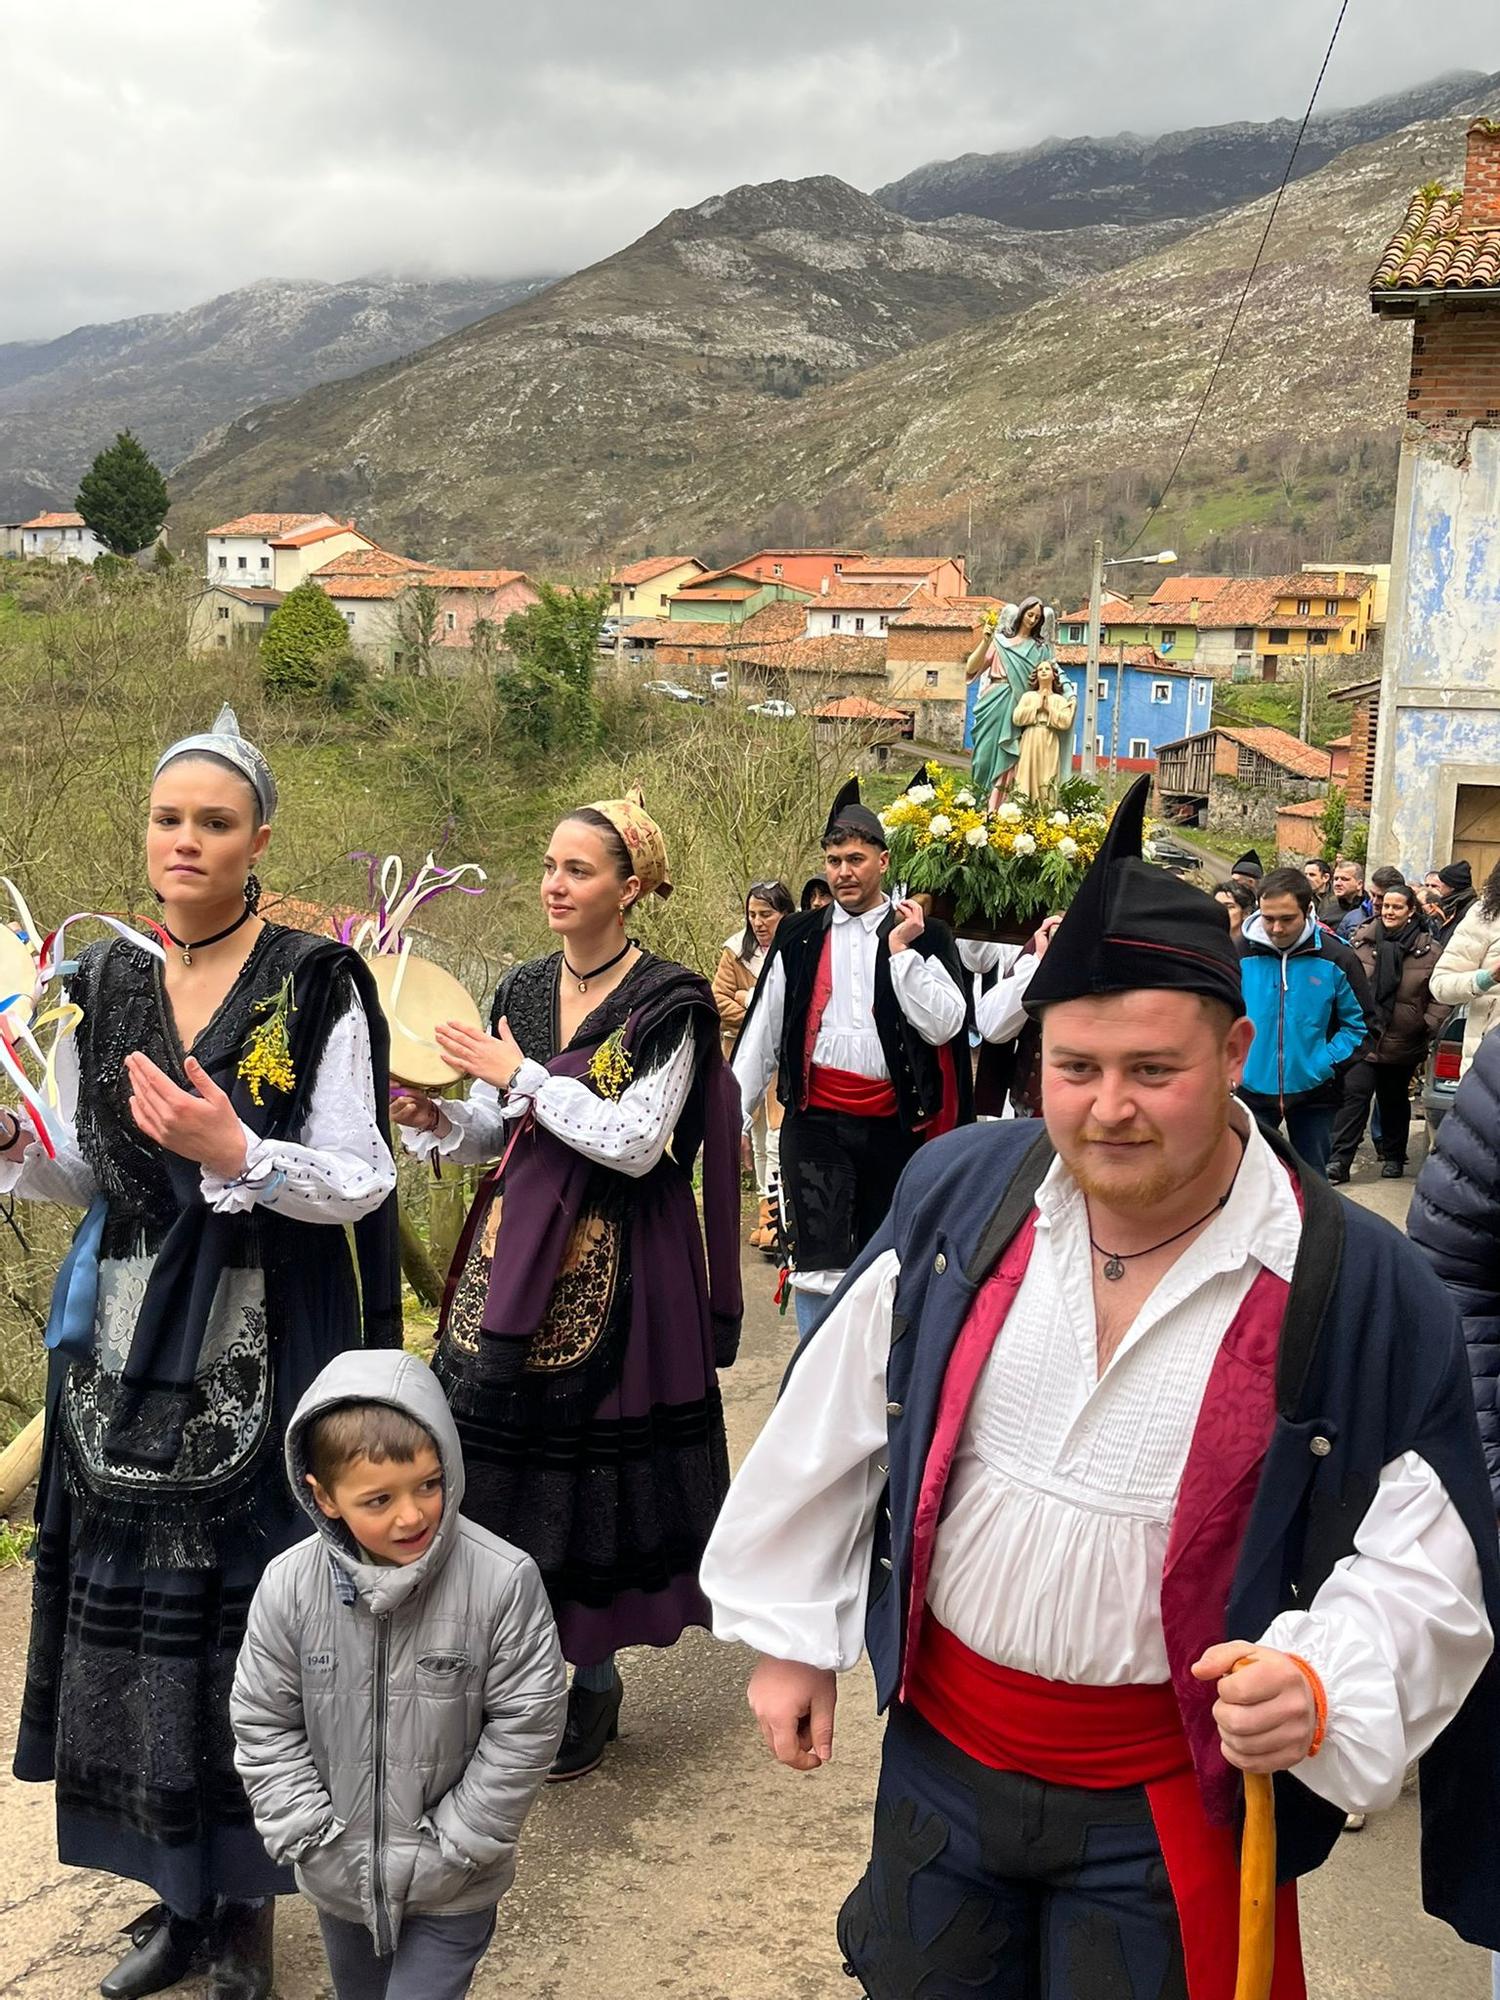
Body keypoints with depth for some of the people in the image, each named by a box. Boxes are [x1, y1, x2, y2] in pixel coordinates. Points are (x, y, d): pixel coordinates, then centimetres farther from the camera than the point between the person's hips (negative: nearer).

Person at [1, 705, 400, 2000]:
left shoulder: (318, 986, -6)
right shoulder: (108, 986, 9)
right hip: (127, 1356, 5)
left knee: (244, 1615, -1)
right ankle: (180, 1896, 26)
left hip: (262, 1358, -4)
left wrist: (236, 1156, -25)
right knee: (132, 1611, 7)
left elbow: (362, 1182, -9)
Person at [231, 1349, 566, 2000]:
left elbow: (526, 1725, -17)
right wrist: (313, 1841, -10)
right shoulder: (288, 1587, -17)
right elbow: (263, 1726, -6)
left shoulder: (504, 1581, -25)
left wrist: (451, 1848, -14)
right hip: (338, 1875, 4)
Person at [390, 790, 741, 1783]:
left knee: (588, 1461, 2)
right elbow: (500, 1131, 12)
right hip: (518, 1251, 6)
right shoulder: (526, 988, 8)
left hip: (613, 1270, -5)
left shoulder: (667, 1003, -10)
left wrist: (522, 1075, -17)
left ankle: (593, 1679, 20)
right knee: (503, 1450, 6)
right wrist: (438, 1120, -8)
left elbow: (635, 1143, -18)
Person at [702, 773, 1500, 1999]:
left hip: (1168, 1804, -3)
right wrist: (793, 1635, 8)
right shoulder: (959, 1196, -9)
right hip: (938, 1747, 3)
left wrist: (1323, 1688, -28)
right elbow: (835, 1425, 3)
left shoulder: (1360, 1288, -17)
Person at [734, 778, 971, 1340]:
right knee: (818, 1262, -11)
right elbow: (763, 1034, 9)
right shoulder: (799, 938, 8)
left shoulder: (924, 936, 3)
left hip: (893, 1124, 0)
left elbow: (944, 1024, -11)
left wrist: (901, 950, -12)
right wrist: (734, 1117, 6)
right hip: (817, 1121, 0)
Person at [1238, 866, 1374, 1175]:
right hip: (1251, 1089, 0)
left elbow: (1361, 1023, 2)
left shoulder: (1336, 958, -6)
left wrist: (1327, 1063, -9)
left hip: (1313, 1092, 1)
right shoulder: (1240, 954, -8)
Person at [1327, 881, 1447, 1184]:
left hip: (1403, 1043, 0)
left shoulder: (1428, 950, -4)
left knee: (1394, 1100, 14)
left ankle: (1394, 1157, 31)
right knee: (1354, 1093, -10)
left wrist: (1429, 1028, -9)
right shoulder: (1363, 939, 0)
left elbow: (1440, 996, 0)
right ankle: (1339, 1160, -10)